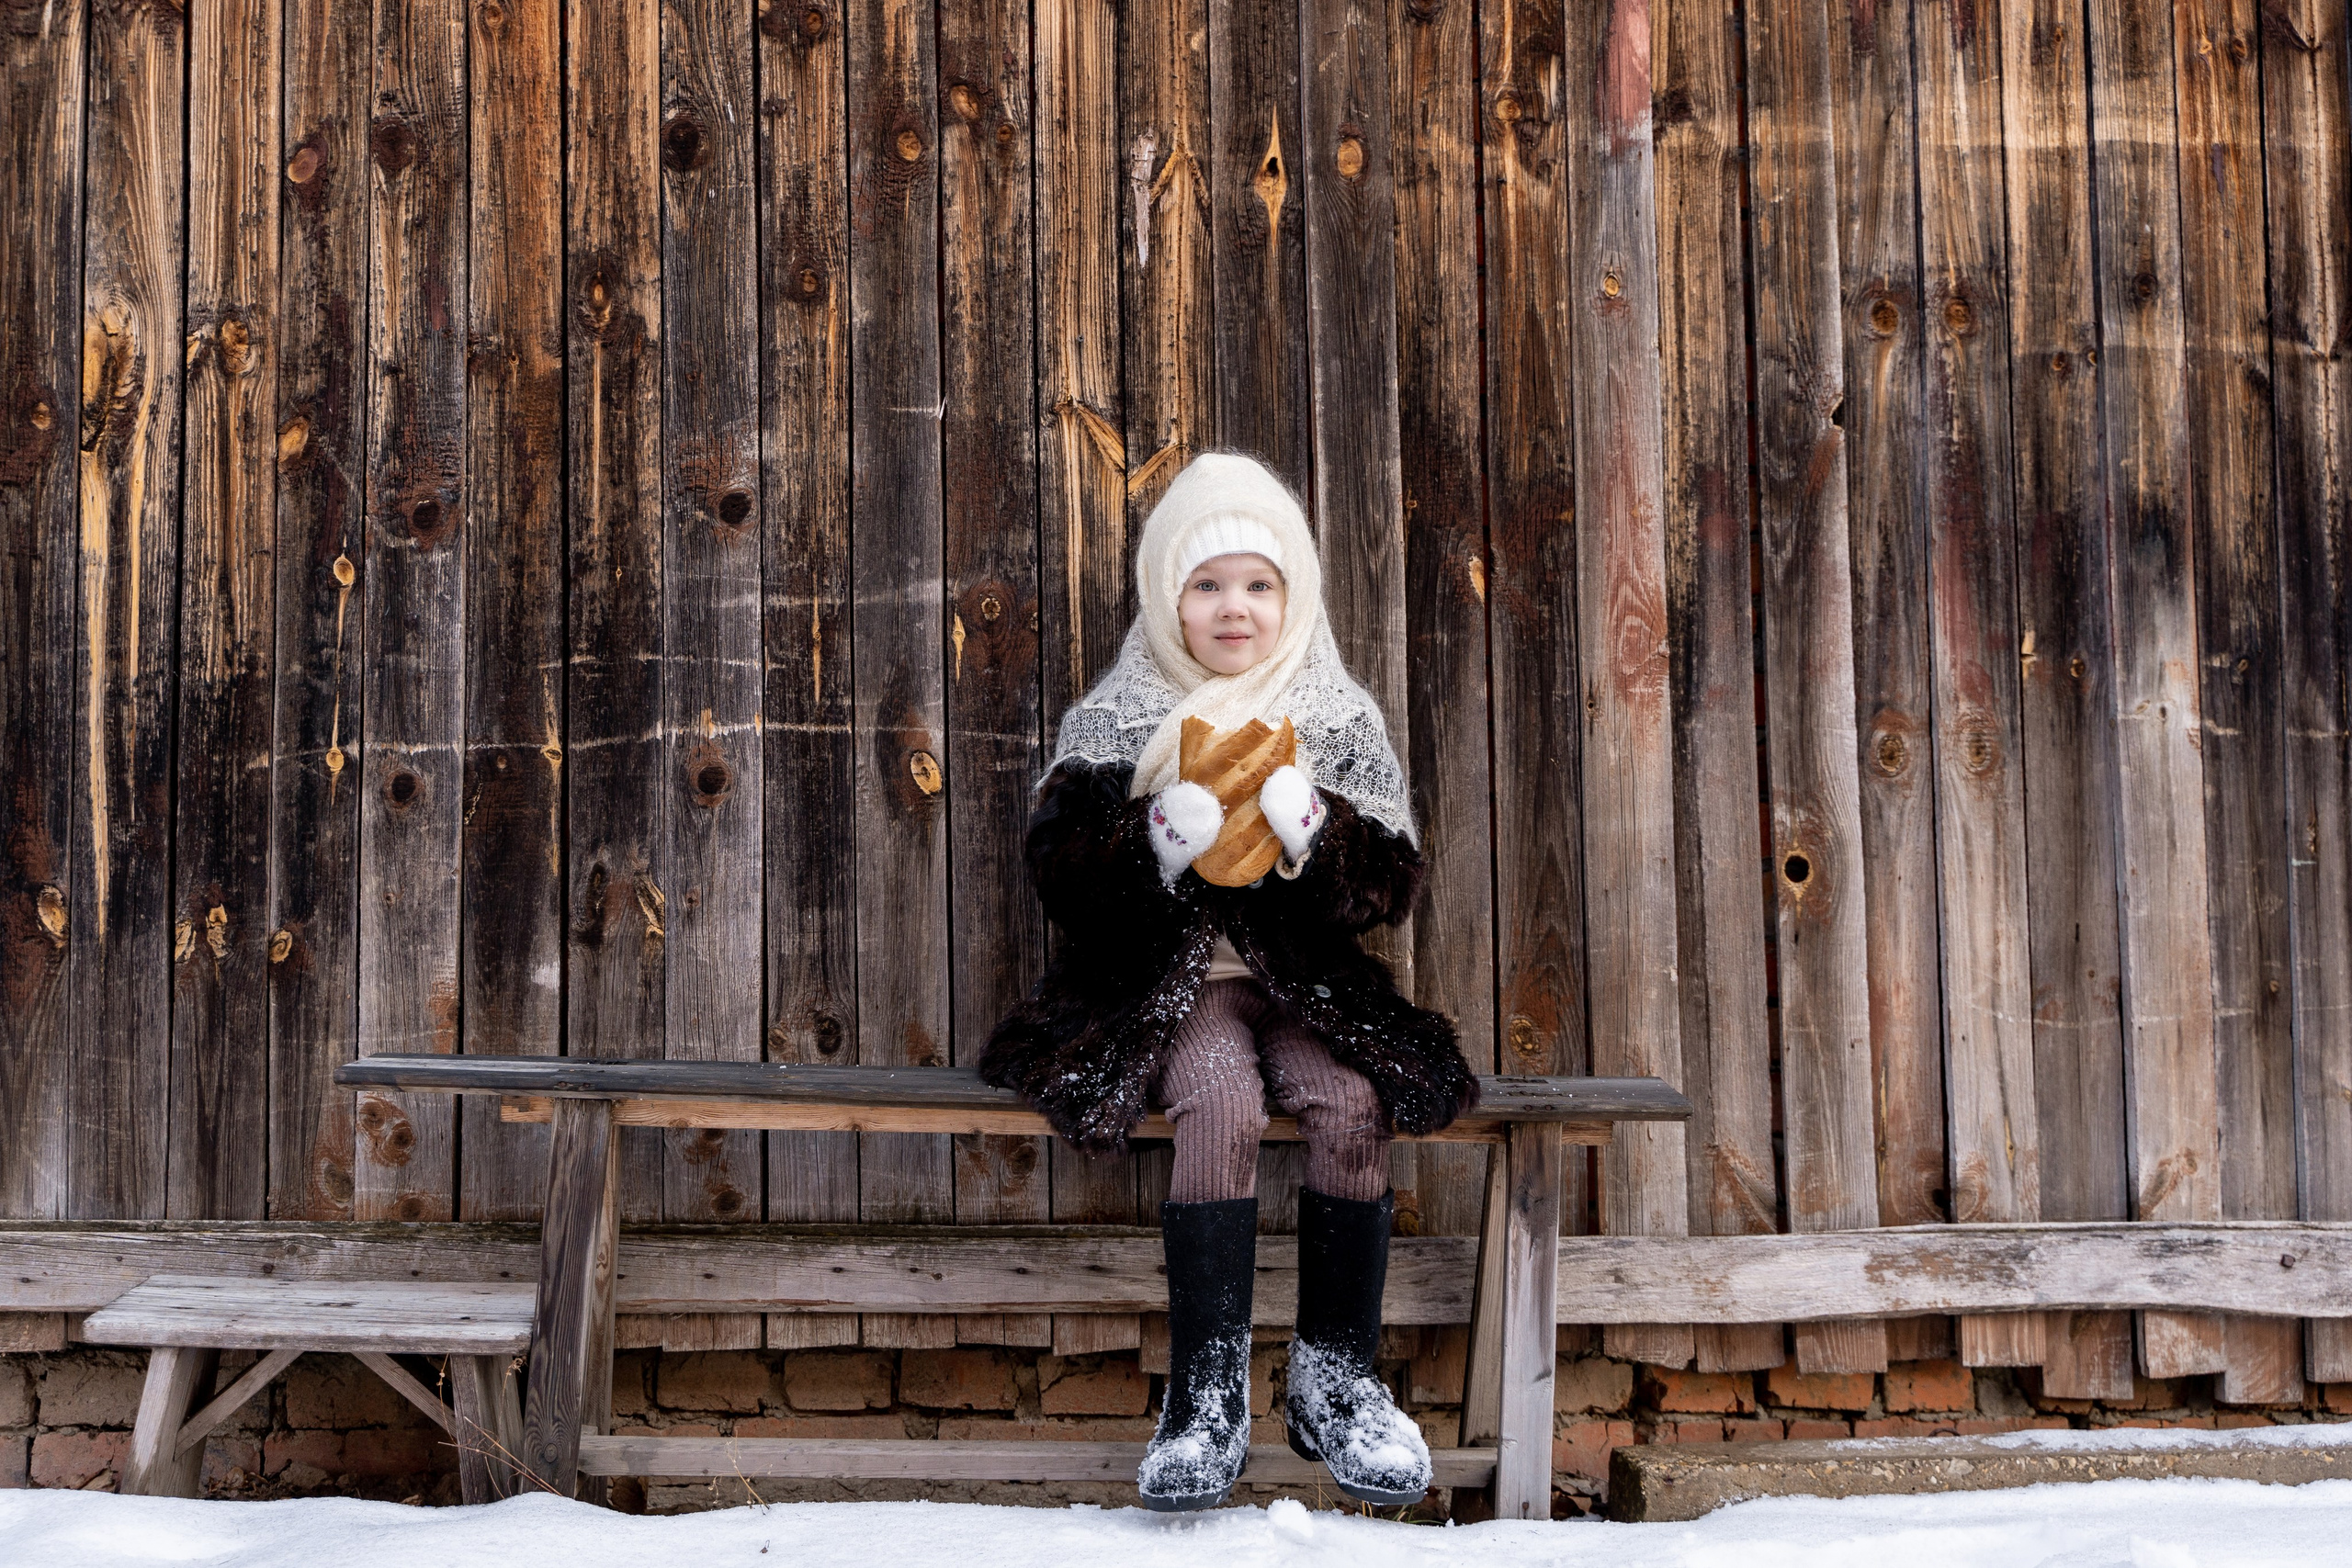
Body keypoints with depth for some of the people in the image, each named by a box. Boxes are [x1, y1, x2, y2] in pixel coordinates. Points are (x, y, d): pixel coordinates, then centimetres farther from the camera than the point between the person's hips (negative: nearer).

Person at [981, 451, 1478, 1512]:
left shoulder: (1341, 721, 10)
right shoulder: (1113, 722, 7)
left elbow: (1391, 887, 4)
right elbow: (1061, 879, -1)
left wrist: (1314, 830, -16)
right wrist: (1158, 844, -20)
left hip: (1305, 979, 2)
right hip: (1169, 978, -2)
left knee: (1352, 1104, -29)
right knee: (1223, 1102, -33)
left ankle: (1334, 1376, -14)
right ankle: (1208, 1392, -27)